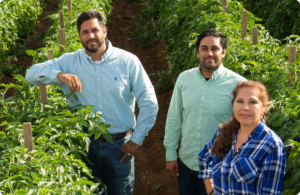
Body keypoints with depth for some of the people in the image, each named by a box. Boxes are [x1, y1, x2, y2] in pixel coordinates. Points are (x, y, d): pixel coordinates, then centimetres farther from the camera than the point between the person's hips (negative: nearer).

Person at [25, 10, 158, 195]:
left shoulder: (127, 61, -7)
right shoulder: (70, 61, 0)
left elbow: (149, 102, -5)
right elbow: (32, 73, -4)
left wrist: (137, 139, -6)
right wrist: (60, 75, -23)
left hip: (119, 145, -1)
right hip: (85, 144, 2)